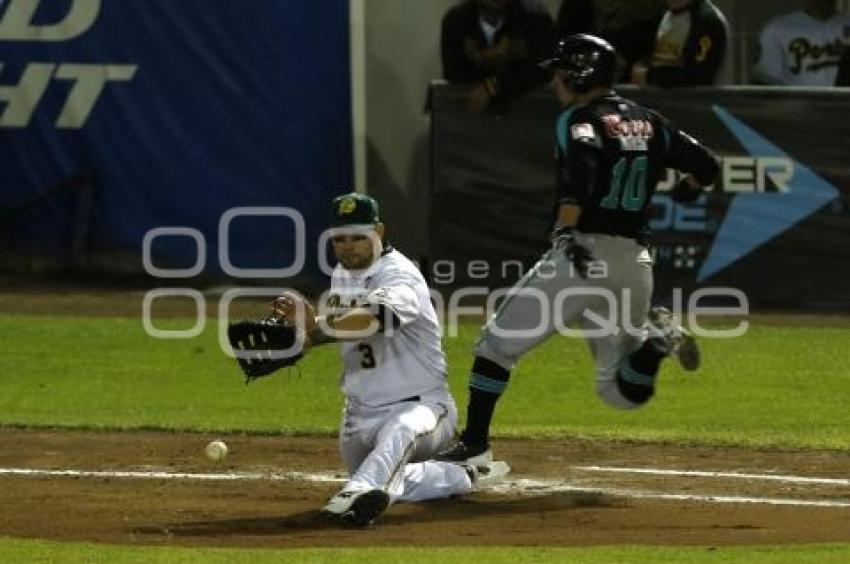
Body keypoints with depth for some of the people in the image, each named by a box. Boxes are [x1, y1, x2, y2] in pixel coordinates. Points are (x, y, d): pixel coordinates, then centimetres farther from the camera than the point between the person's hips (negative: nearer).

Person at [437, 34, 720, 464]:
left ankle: (475, 445, 3)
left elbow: (580, 165, -25)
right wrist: (684, 192, 37)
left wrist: (565, 230, -32)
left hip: (584, 254, -6)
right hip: (635, 263, 6)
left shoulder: (580, 118, -4)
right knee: (620, 391, 12)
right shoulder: (648, 122, 15)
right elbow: (705, 167, 16)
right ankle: (655, 338, -15)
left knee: (497, 343, 7)